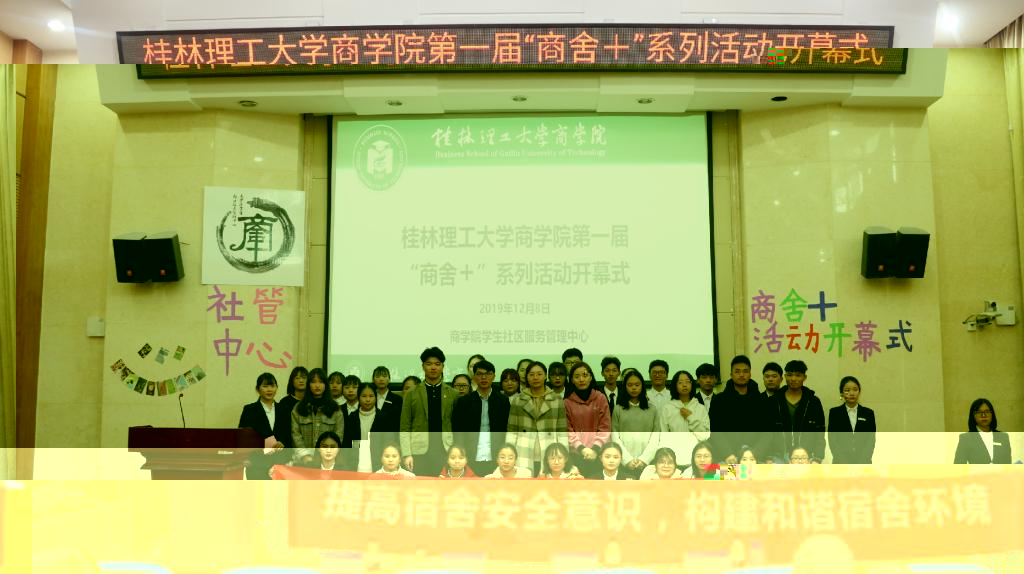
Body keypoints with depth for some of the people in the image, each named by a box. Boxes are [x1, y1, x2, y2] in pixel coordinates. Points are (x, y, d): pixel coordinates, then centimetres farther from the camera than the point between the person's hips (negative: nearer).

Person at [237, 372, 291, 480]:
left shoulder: (283, 410, 13)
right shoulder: (249, 410, 4)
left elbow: (289, 436, 14)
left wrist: (282, 444, -8)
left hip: (281, 463, 3)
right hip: (257, 464, -2)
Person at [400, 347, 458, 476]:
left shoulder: (452, 394, 11)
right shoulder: (412, 394, 8)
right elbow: (404, 428, 5)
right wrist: (406, 454, -5)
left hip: (446, 451, 1)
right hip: (420, 452, -1)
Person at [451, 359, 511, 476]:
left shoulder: (503, 401, 7)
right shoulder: (463, 401, 7)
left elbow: (508, 430, 6)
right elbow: (457, 432, 8)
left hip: (496, 458, 0)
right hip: (472, 459, 0)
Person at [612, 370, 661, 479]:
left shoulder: (653, 409, 10)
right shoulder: (618, 410, 8)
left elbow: (656, 437, 4)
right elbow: (615, 438, 2)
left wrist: (644, 459, -9)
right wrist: (628, 459, -10)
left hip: (647, 462, 0)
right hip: (624, 464, 0)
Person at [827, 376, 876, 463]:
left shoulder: (868, 413, 9)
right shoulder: (834, 413, 5)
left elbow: (871, 440, 5)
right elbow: (832, 440, 0)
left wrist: (862, 461, -9)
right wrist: (845, 461, -10)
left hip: (863, 462, 1)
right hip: (841, 462, -1)